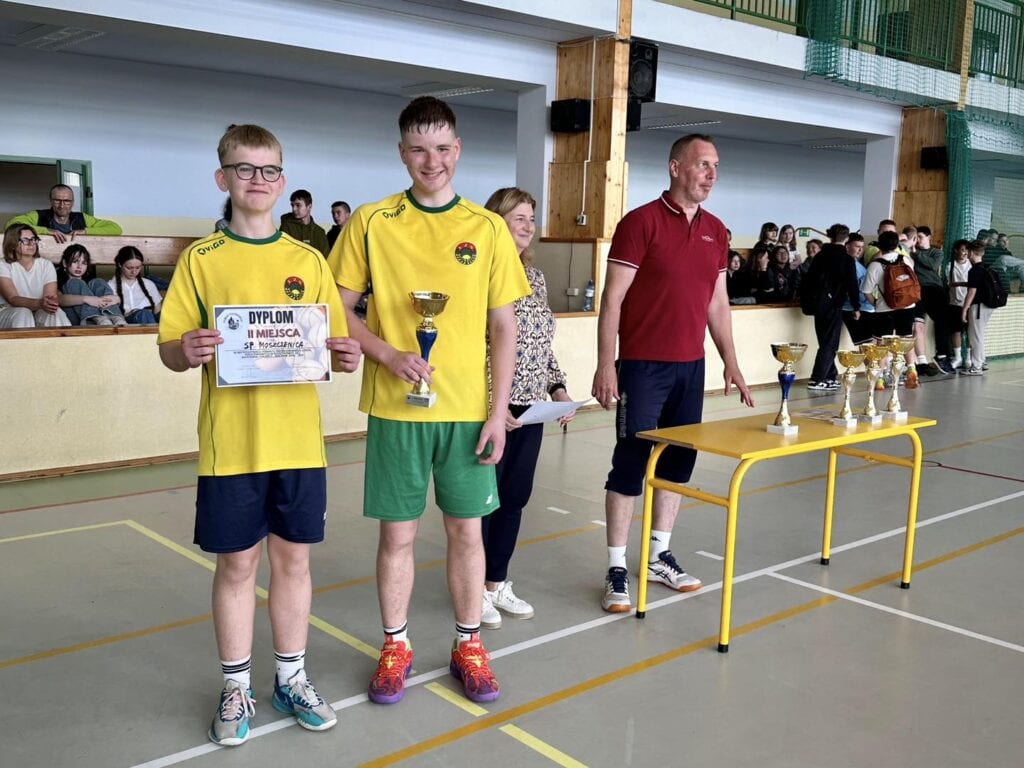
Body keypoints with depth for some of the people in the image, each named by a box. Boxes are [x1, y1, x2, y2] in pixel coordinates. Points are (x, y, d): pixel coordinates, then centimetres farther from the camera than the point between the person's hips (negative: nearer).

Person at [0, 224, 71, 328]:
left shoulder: (46, 265, 5)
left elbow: (51, 295, -8)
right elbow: (12, 299, -18)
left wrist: (53, 302, -35)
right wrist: (39, 303, -38)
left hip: (40, 313, 2)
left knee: (57, 313, -30)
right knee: (23, 313, -36)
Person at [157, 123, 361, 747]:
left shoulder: (309, 262, 6)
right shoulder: (201, 259, 1)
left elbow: (332, 343, 9)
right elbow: (170, 350, 0)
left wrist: (345, 356, -13)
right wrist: (188, 351, -22)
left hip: (298, 439, 2)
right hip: (230, 442, -1)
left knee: (294, 557, 11)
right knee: (237, 562, 8)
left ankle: (291, 677, 28)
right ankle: (237, 687, 25)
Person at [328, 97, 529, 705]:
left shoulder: (488, 228, 2)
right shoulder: (370, 223, -1)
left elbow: (504, 327, 3)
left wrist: (499, 411, -2)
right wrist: (390, 356, -15)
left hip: (468, 408, 1)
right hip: (395, 408, -1)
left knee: (467, 527, 10)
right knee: (398, 532, 9)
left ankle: (469, 644, 28)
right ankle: (397, 646, 27)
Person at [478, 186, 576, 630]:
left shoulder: (535, 277, 11)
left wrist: (558, 388, 6)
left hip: (531, 408, 7)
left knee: (515, 497, 13)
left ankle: (497, 582, 27)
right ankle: (475, 589, 19)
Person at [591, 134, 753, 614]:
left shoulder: (715, 231, 11)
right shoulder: (641, 222, -8)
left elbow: (717, 304, 17)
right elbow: (612, 299, -11)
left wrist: (730, 361, 12)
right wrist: (605, 366, -16)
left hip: (691, 367, 6)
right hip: (643, 366, -6)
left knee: (678, 462, 11)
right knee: (631, 464, -2)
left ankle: (659, 556, 25)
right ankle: (617, 570, 6)